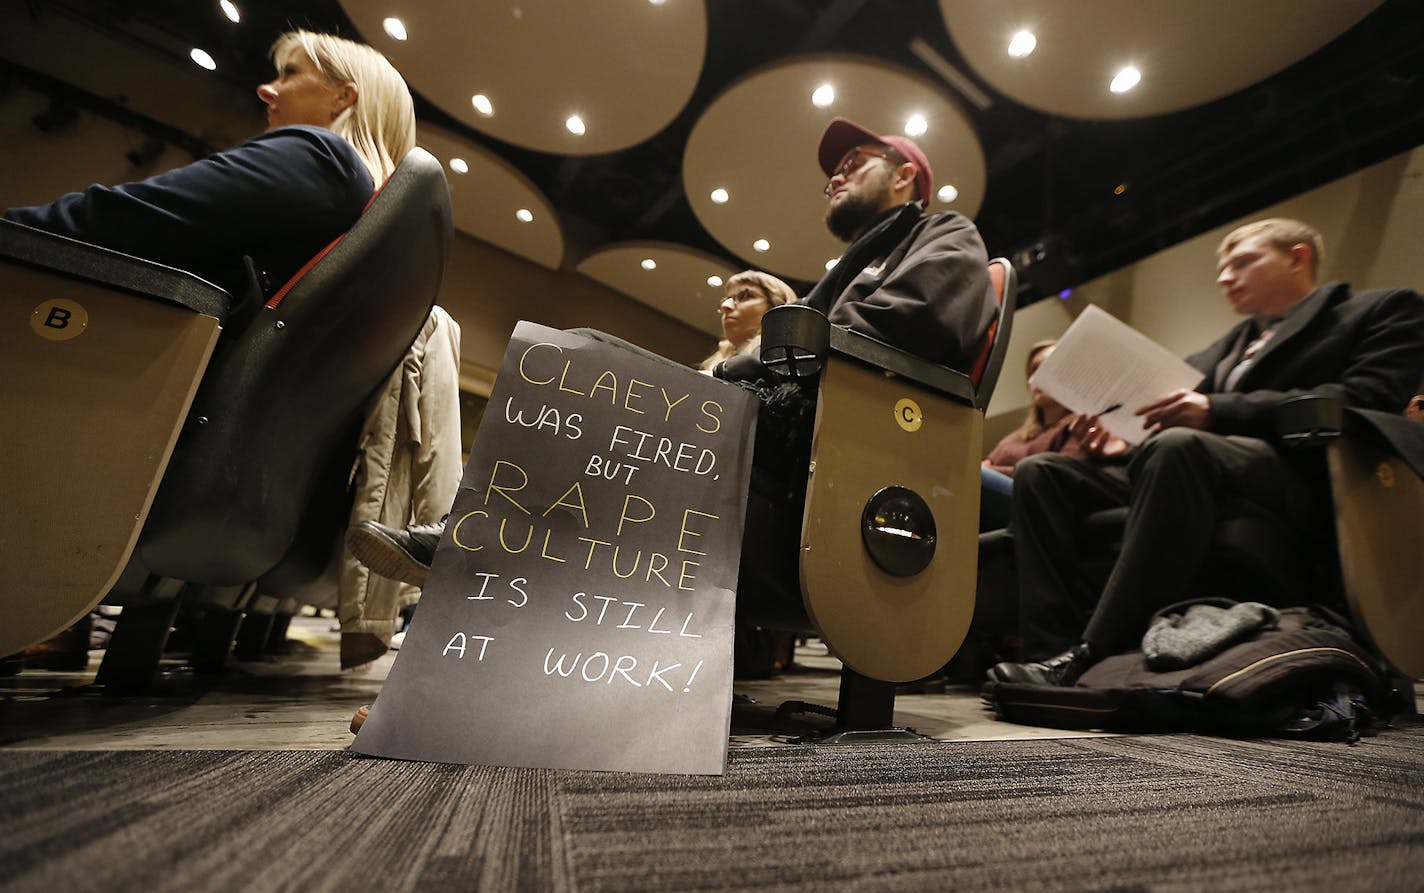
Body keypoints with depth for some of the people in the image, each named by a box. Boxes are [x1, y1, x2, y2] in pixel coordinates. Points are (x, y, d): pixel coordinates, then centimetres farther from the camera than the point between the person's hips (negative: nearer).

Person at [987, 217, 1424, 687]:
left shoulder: (1385, 310, 16)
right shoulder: (1233, 342, 33)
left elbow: (1363, 401, -4)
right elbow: (1191, 402, 19)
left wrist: (1217, 412, -18)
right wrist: (1127, 447, -3)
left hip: (1291, 477, -6)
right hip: (1184, 471, 6)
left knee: (1177, 446, -38)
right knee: (1039, 470, -13)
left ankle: (1091, 657, -37)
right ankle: (1057, 653, -25)